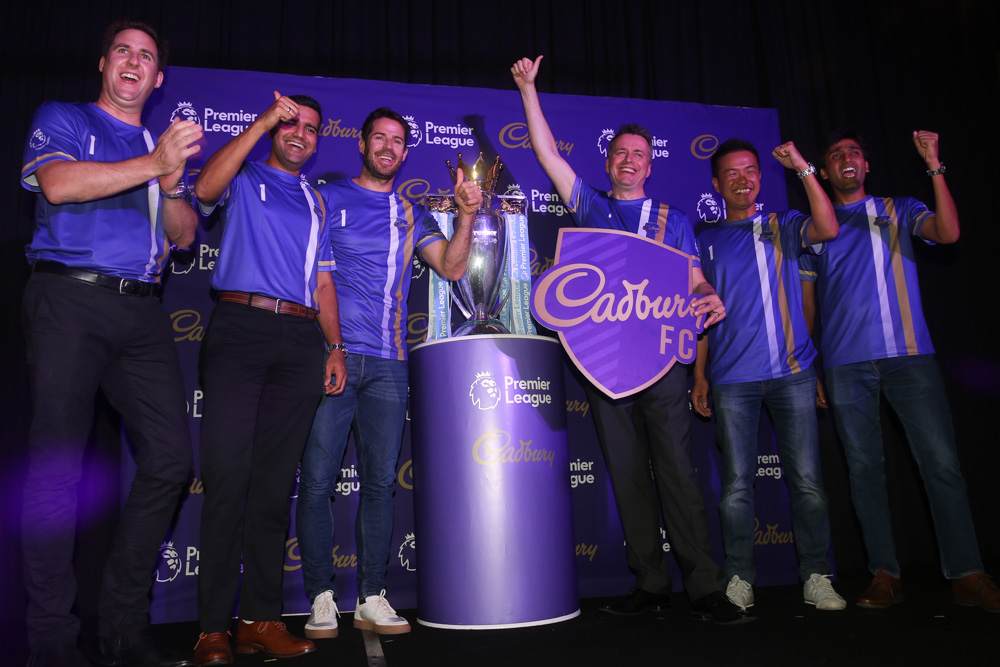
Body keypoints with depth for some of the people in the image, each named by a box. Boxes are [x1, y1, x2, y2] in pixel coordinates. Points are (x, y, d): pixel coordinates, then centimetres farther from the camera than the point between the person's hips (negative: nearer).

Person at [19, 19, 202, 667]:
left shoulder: (166, 145, 24)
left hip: (142, 310, 4)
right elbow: (59, 184, -9)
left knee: (170, 458, -5)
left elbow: (185, 235, 14)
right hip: (70, 301, -4)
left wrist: (171, 185, -5)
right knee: (59, 463, -4)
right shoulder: (62, 120, 13)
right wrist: (152, 164, -13)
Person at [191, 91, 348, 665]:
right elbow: (206, 188, -10)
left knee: (276, 480, 3)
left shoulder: (316, 202, 24)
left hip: (301, 339, 4)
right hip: (241, 325, -3)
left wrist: (335, 348, 9)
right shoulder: (244, 179, 14)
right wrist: (262, 121, -7)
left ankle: (261, 617, 9)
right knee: (228, 475, -8)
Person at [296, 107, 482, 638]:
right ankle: (322, 599, 10)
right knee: (318, 481, -3)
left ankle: (372, 599, 13)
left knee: (380, 481, 3)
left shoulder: (411, 214, 17)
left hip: (387, 363, 3)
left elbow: (451, 267, 8)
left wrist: (466, 216, -6)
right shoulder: (328, 198, 9)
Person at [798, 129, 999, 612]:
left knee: (941, 461, -5)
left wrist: (934, 166, -10)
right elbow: (807, 301, 14)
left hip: (909, 355, -1)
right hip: (846, 364, 1)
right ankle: (884, 574, 10)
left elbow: (947, 232, -7)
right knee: (864, 467, 2)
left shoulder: (901, 210, 14)